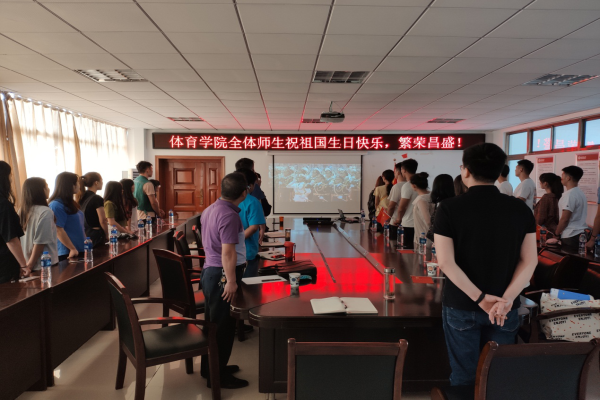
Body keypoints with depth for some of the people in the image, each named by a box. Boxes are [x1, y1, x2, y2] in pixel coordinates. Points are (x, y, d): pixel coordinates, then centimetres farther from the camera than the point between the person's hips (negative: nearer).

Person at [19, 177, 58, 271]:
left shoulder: (22, 211, 6)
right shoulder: (45, 212, -15)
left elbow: (18, 241, 10)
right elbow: (40, 242, -17)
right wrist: (31, 265, -9)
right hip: (46, 265, -7)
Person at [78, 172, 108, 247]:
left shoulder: (82, 197, 9)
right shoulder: (97, 199, -14)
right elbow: (102, 221, -15)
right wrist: (106, 235, -2)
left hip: (84, 233, 8)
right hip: (95, 234, -8)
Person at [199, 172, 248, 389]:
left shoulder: (210, 209, 9)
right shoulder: (229, 215, -22)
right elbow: (228, 252, -25)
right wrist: (231, 281, -22)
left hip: (209, 271, 10)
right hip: (221, 275, -10)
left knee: (212, 323, 19)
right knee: (223, 326, 2)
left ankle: (210, 367, 33)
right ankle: (217, 376, 14)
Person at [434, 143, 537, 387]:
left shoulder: (449, 208, -13)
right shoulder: (521, 209, -3)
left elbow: (446, 262, -18)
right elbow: (529, 260, -7)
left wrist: (480, 298, -15)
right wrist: (506, 299, -13)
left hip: (461, 306, -2)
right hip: (505, 310, 3)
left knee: (464, 376, 12)